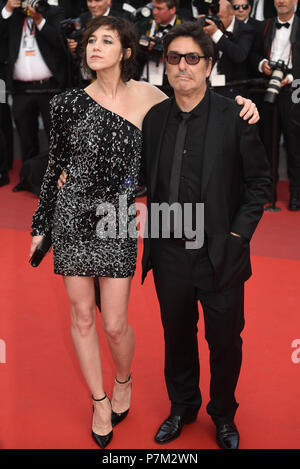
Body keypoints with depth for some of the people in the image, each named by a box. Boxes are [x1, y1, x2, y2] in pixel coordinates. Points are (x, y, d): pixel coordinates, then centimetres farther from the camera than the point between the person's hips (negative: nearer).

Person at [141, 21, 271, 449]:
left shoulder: (235, 116, -9)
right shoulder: (155, 118, 2)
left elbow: (259, 180, -5)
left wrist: (238, 234, -10)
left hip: (220, 254, -3)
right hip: (170, 252, 3)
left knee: (225, 341, 12)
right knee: (177, 337, 19)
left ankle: (224, 415, 36)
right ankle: (182, 406, 42)